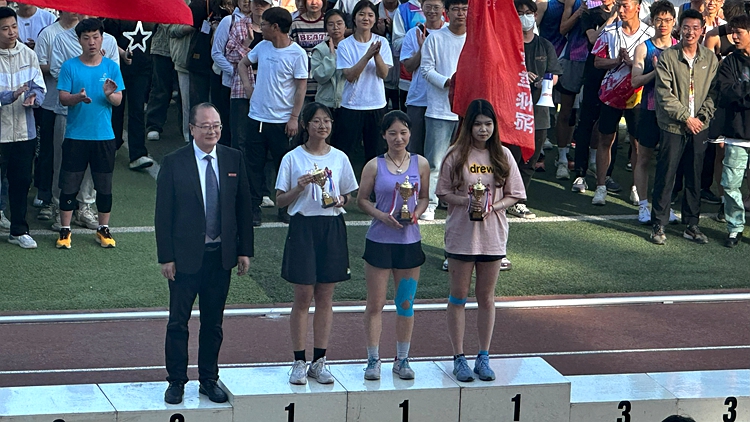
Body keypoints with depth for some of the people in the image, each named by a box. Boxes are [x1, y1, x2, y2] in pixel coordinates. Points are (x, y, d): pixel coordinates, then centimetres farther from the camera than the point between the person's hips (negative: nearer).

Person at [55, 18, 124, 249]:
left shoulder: (111, 67, 2)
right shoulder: (70, 66, -1)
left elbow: (118, 100, -1)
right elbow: (63, 98, -5)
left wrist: (110, 94, -24)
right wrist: (79, 97, -26)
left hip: (104, 136, 1)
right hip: (76, 135, -1)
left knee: (104, 185, 8)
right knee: (69, 184, 1)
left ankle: (104, 229, 20)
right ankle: (65, 230, 10)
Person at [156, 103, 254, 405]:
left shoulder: (234, 159, 3)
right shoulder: (174, 163, -7)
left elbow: (243, 207, 7)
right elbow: (163, 215, -6)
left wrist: (245, 250, 3)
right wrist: (166, 257, -9)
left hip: (222, 255, 3)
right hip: (186, 255, -3)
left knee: (213, 322, 12)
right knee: (178, 322, 5)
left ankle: (209, 380, 24)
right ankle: (176, 382, 17)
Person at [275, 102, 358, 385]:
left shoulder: (339, 158, 6)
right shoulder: (292, 159, -1)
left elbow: (347, 195, 14)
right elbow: (280, 200, 0)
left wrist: (341, 200, -7)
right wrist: (299, 188, -17)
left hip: (332, 227, 2)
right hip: (303, 227, -2)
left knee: (325, 298, 6)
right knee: (303, 297, -1)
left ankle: (319, 362, 14)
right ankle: (299, 362, 8)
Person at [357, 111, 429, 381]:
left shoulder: (420, 164, 3)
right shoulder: (375, 166, -3)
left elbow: (424, 197, 11)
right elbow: (362, 200, 1)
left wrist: (416, 213, -9)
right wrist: (382, 215, -15)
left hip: (410, 241, 2)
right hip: (379, 240, -2)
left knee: (406, 303, 8)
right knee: (375, 303, 2)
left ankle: (402, 359, 19)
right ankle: (373, 360, 12)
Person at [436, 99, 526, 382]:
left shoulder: (503, 156, 2)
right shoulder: (456, 156, -3)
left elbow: (513, 195, 4)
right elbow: (444, 193, -2)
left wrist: (493, 206, -14)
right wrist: (466, 201, -19)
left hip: (493, 235, 2)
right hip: (461, 234, -2)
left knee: (486, 298, 9)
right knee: (459, 297, 5)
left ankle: (483, 358, 17)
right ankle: (458, 358, 12)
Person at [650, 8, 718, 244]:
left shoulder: (710, 59, 5)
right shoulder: (667, 57, -5)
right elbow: (664, 94, -9)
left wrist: (702, 117, -7)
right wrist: (686, 117, -13)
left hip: (699, 128, 3)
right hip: (673, 127, -3)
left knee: (695, 178, 9)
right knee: (665, 176, 0)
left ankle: (692, 225, 18)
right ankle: (658, 225, 8)